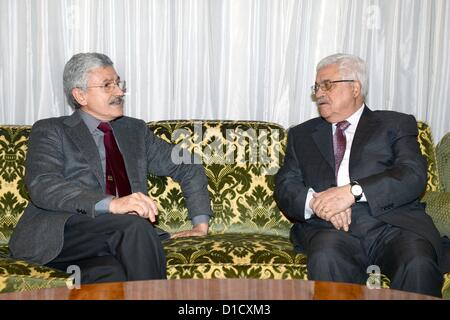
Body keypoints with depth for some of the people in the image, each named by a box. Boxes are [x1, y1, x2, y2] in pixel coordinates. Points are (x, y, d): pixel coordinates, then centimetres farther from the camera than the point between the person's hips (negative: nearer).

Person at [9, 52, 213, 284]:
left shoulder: (135, 130, 24)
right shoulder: (50, 131, 9)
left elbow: (189, 168, 28)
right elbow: (42, 186, -10)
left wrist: (200, 224, 14)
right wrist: (111, 204, -26)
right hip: (60, 235, -3)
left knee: (110, 274, -34)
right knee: (134, 224, -31)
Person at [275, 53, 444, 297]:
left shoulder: (396, 124, 15)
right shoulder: (301, 135, 24)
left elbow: (414, 176, -2)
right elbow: (285, 187, 12)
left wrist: (353, 191, -16)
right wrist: (315, 202, -12)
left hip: (393, 222, 0)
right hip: (330, 227, 1)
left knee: (418, 264, -32)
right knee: (325, 259, -34)